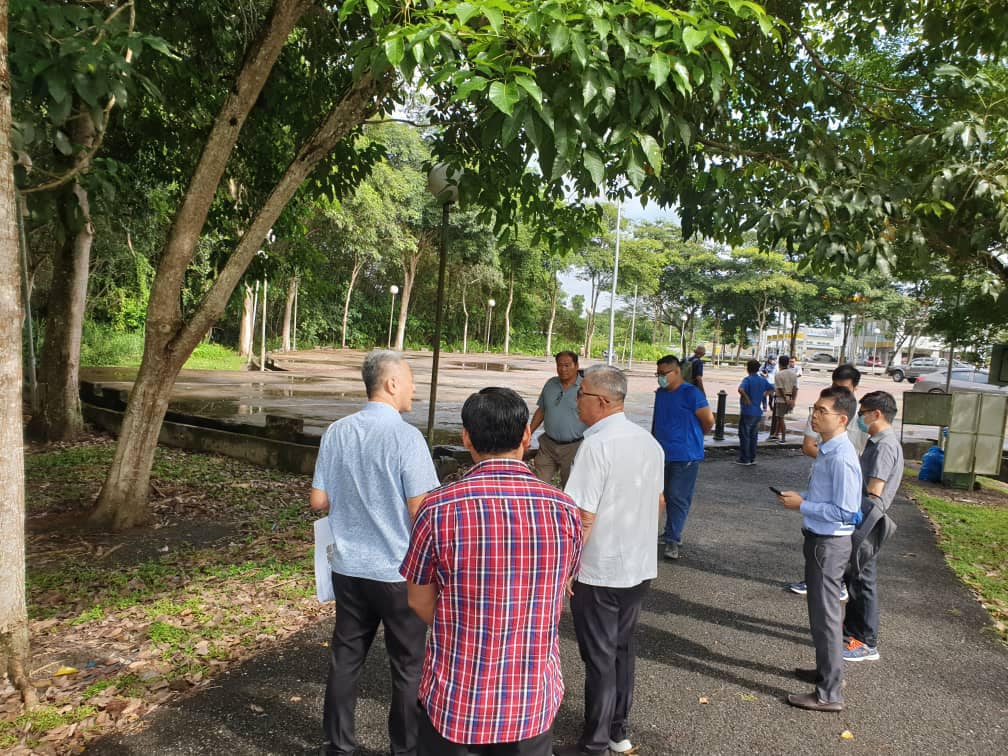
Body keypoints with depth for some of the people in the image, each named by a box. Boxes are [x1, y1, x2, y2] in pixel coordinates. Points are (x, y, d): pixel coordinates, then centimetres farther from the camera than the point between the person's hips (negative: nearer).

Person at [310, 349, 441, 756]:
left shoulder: (337, 432, -2)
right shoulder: (406, 436, -19)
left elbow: (318, 500, 2)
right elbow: (420, 511, -18)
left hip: (348, 568, 5)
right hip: (398, 571, -5)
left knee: (345, 658, 18)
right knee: (408, 666, 13)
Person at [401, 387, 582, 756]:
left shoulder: (439, 508, -18)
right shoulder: (564, 509, -11)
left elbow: (420, 603, -5)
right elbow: (556, 597, 3)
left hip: (454, 698, -2)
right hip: (534, 699, 2)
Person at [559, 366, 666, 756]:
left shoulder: (596, 445, -21)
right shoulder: (649, 441, 4)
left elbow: (583, 517, -23)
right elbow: (659, 502, 15)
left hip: (599, 573, -8)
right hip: (640, 566, 8)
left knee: (600, 658, 6)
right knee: (623, 649, 20)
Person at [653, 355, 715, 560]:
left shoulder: (691, 393, -12)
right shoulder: (660, 394, 9)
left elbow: (709, 421, -9)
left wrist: (695, 436, 6)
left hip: (685, 456, -7)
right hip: (663, 454, 7)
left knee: (678, 498, -6)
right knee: (669, 496, 14)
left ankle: (672, 540, -2)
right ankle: (674, 533, 26)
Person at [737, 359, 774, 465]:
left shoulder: (747, 379, -14)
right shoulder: (763, 380, 7)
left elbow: (741, 389, -32)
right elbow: (771, 389, 20)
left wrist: (747, 399, -20)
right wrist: (764, 396, 13)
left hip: (747, 412, -7)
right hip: (758, 412, 7)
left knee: (744, 436, 2)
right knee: (753, 436, 14)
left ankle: (744, 459, 5)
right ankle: (752, 458, 19)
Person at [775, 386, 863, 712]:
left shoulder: (841, 458, -24)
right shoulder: (827, 449, 5)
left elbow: (845, 511, -25)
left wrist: (802, 505, -19)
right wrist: (802, 499, 3)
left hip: (829, 543, -10)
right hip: (819, 539, 10)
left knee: (825, 614, 2)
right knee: (820, 609, 23)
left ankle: (829, 694, 16)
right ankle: (827, 671, 41)